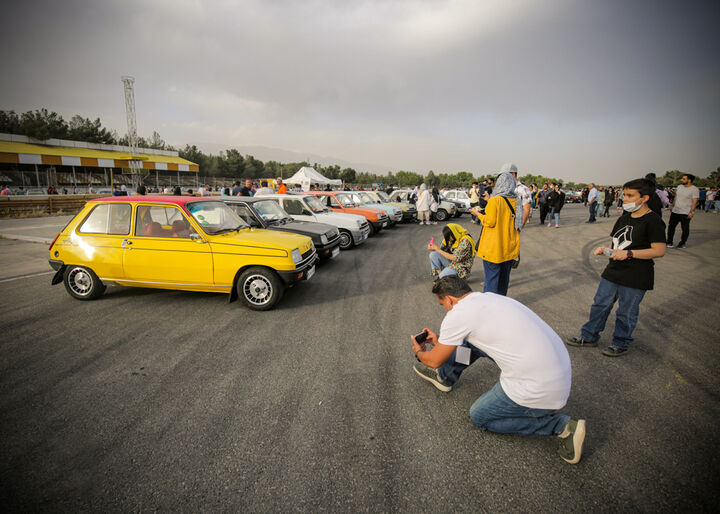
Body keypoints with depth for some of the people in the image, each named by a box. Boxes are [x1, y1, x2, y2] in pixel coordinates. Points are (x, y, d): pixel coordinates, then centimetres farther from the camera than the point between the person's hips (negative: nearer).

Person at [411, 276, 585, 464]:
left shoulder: (458, 313, -14)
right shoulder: (488, 298, 11)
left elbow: (435, 361, 2)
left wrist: (419, 353, 23)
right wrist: (439, 340, 41)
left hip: (541, 391, -9)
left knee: (479, 416, 15)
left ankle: (561, 425, 8)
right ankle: (444, 377, 39)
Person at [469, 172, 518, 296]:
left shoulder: (494, 200, -15)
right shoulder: (516, 201, 3)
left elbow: (490, 222, -16)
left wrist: (478, 214, -1)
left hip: (494, 248, -6)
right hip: (509, 248, 6)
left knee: (491, 277, 2)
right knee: (504, 276, 18)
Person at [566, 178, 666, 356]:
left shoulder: (653, 221, -13)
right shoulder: (624, 218, 10)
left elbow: (659, 251, -19)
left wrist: (628, 253, -25)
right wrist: (605, 249, -1)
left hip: (635, 278, -7)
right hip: (613, 271, 7)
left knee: (626, 313, 7)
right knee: (600, 305, 13)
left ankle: (621, 343, 26)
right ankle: (589, 337, 25)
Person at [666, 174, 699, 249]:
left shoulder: (695, 189, -11)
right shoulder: (679, 186, 9)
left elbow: (694, 202, -14)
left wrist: (691, 212, -20)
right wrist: (672, 205, 20)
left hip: (686, 213, -6)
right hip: (675, 211, 6)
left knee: (685, 229, 4)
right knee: (671, 226, 8)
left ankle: (682, 243, 15)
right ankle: (669, 242, 16)